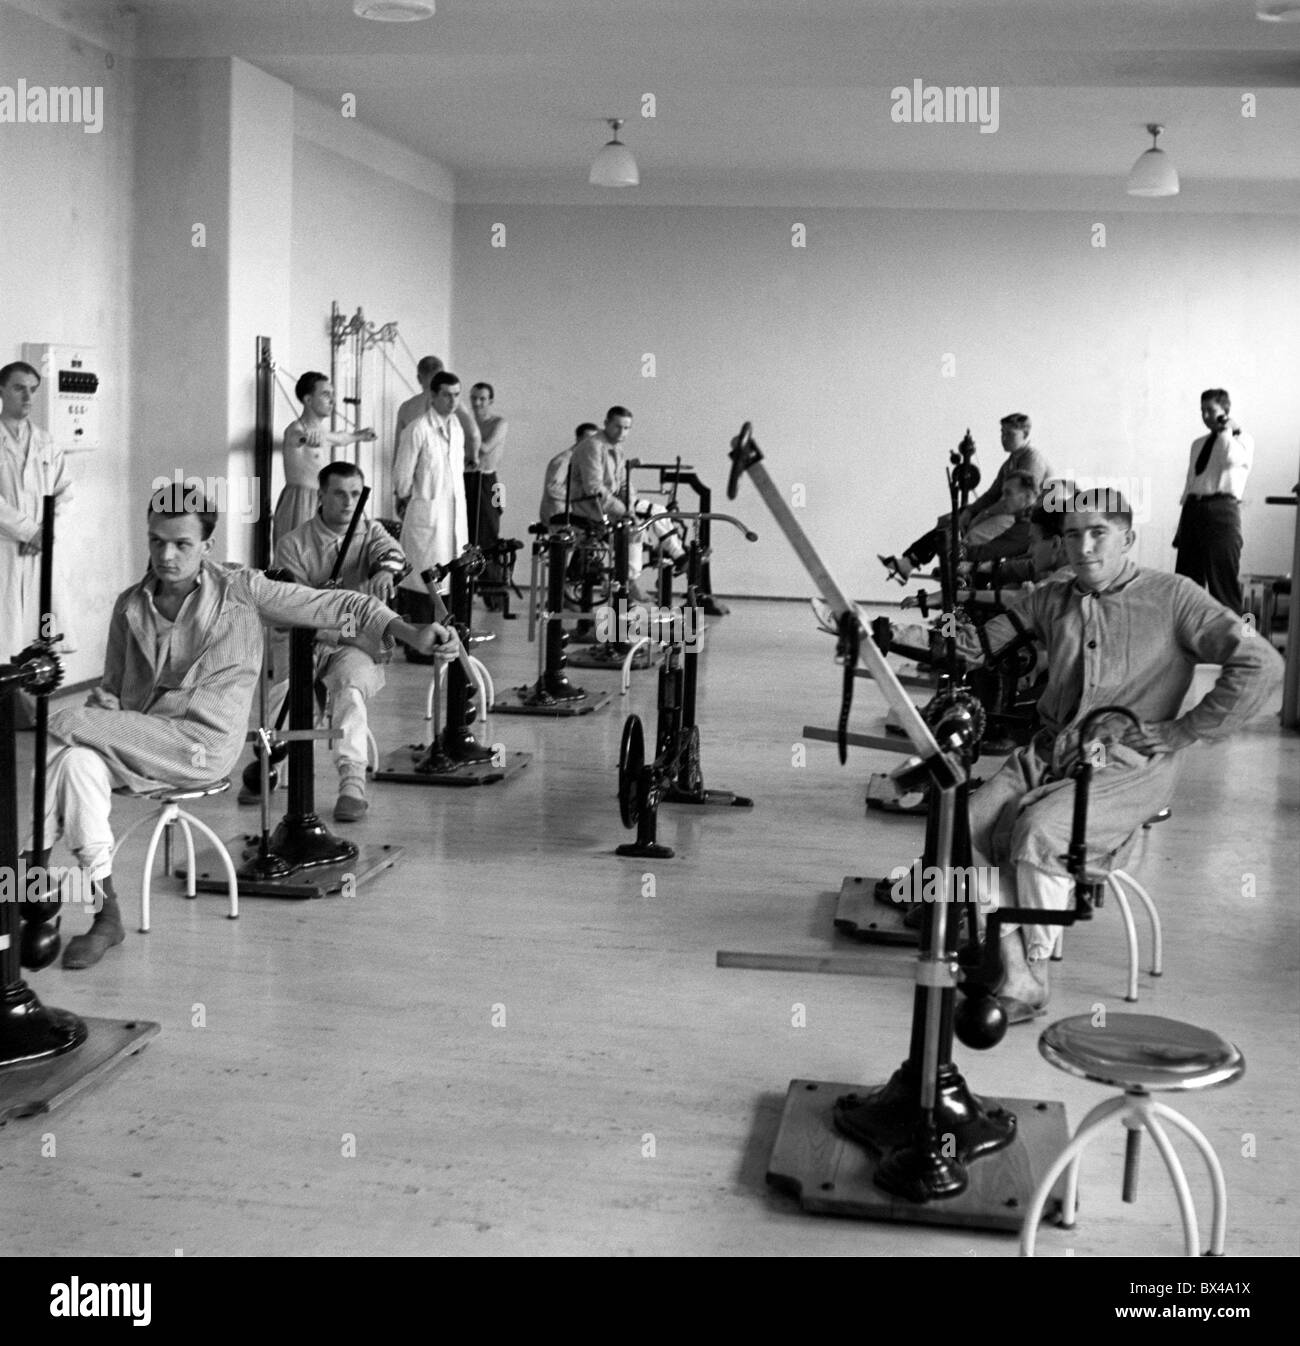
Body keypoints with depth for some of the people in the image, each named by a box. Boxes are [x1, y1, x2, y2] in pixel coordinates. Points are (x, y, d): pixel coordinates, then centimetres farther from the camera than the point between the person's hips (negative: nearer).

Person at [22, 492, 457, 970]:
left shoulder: (239, 589, 3)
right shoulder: (130, 606, 15)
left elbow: (334, 606, 0)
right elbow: (112, 683, 24)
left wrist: (411, 633, -12)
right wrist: (103, 706, -1)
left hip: (203, 744, -4)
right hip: (139, 742, 4)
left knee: (63, 726, -23)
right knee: (79, 761, -29)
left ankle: (39, 856, -8)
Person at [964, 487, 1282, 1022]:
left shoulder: (1172, 598, -2)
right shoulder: (1050, 600, 14)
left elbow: (1261, 666, -8)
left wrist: (1183, 732, -9)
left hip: (1129, 763, -5)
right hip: (1048, 752, 5)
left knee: (1038, 832, -30)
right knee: (971, 824, -19)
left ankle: (1034, 974, -11)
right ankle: (1014, 976, -12)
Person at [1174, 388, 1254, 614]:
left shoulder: (1243, 439, 3)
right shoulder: (1198, 444, 21)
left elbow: (1230, 458, -21)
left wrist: (1227, 430, -6)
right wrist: (1181, 524, 17)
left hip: (1221, 508, -6)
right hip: (1193, 508, 6)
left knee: (1224, 577, -7)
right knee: (1186, 576, 5)